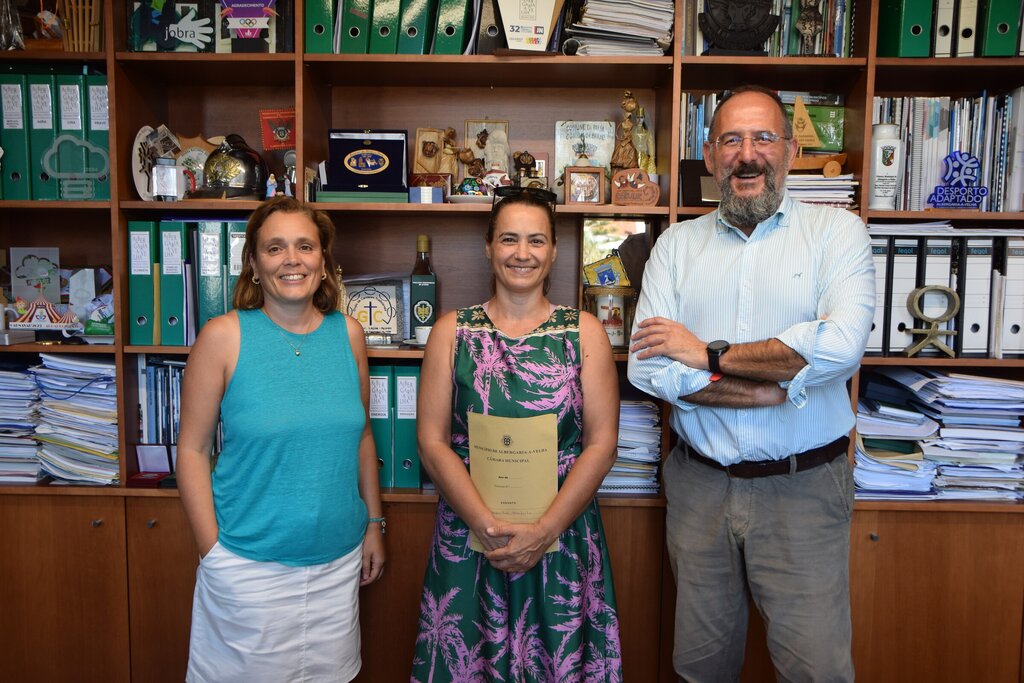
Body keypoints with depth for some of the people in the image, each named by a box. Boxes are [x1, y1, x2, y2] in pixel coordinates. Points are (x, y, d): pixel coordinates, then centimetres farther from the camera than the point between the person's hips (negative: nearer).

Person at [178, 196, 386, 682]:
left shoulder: (347, 333, 0)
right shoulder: (223, 336, -10)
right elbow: (192, 449, -6)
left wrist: (373, 523, 11)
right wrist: (212, 550, -8)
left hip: (339, 560, 4)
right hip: (248, 565, -3)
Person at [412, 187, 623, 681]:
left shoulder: (584, 332, 1)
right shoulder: (452, 331, 2)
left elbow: (601, 443, -4)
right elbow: (432, 442, -3)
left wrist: (543, 531, -13)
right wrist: (488, 526, -14)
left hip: (563, 537, 0)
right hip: (468, 538, 0)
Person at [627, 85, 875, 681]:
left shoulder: (837, 231, -2)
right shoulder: (677, 245, 5)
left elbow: (840, 345, -21)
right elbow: (648, 368, -8)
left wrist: (708, 354, -14)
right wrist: (781, 388, -14)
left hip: (803, 489, -2)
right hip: (699, 483, 3)